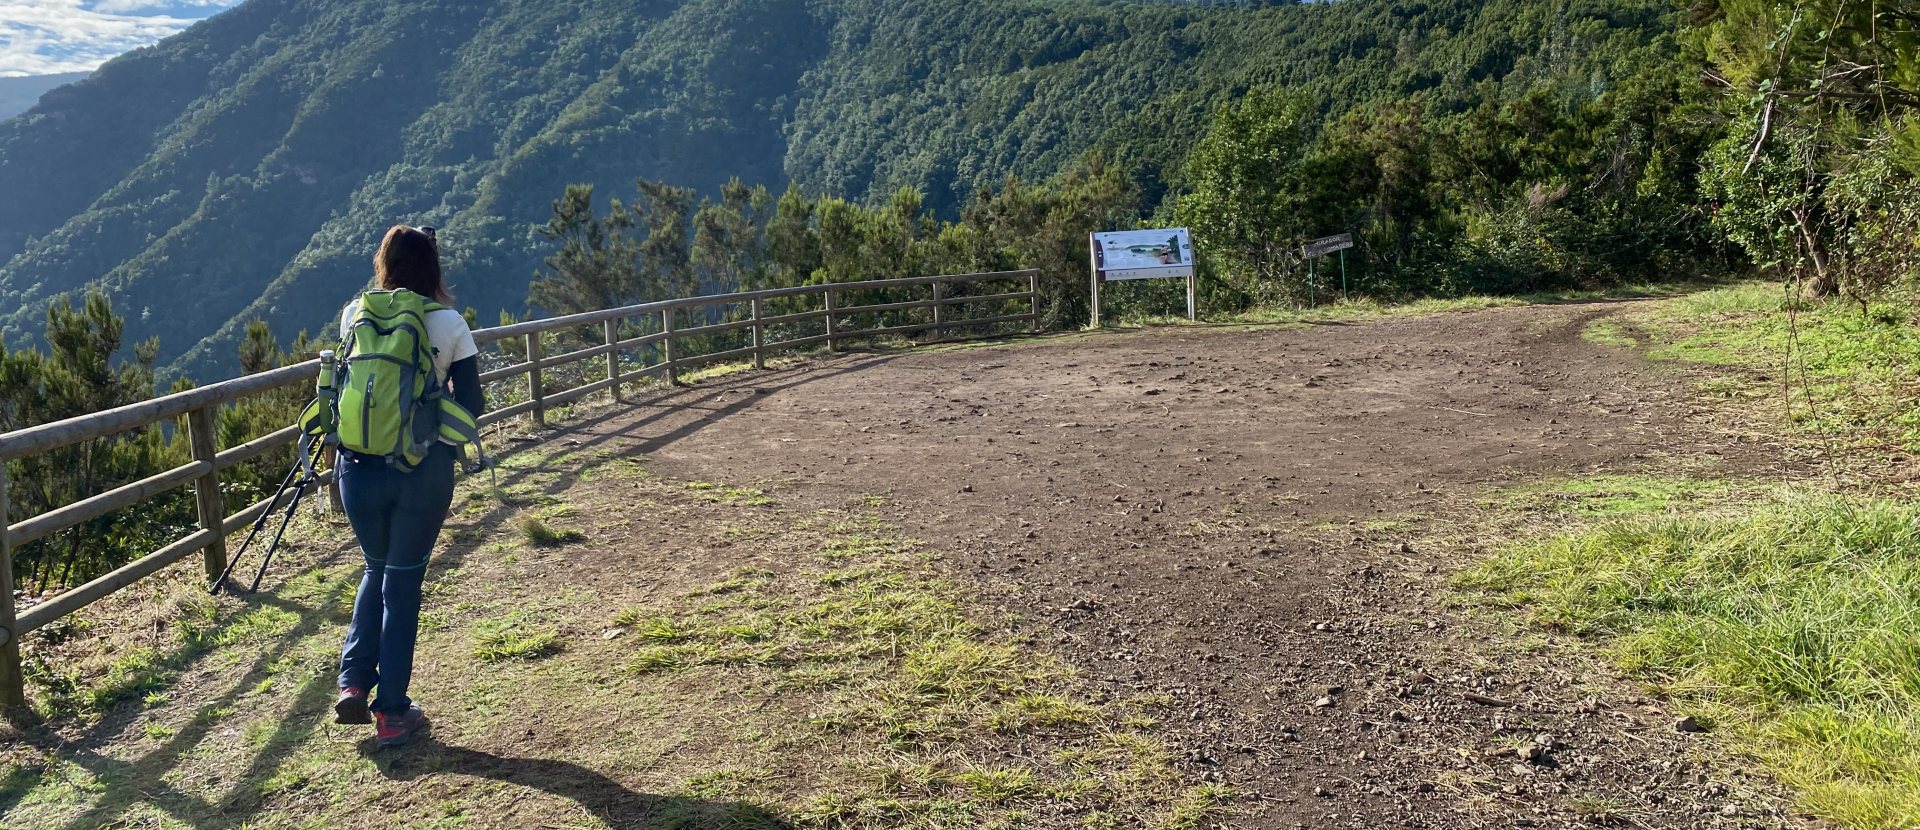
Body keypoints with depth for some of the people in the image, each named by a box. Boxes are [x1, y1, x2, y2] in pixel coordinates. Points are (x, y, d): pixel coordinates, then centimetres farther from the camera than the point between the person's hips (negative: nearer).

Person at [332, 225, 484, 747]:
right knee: (403, 583, 9)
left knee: (378, 570, 24)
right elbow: (469, 404, -5)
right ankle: (392, 714, 14)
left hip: (359, 466, 2)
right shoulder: (450, 324, -6)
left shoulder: (355, 315, 0)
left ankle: (352, 685, 14)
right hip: (424, 471, -2)